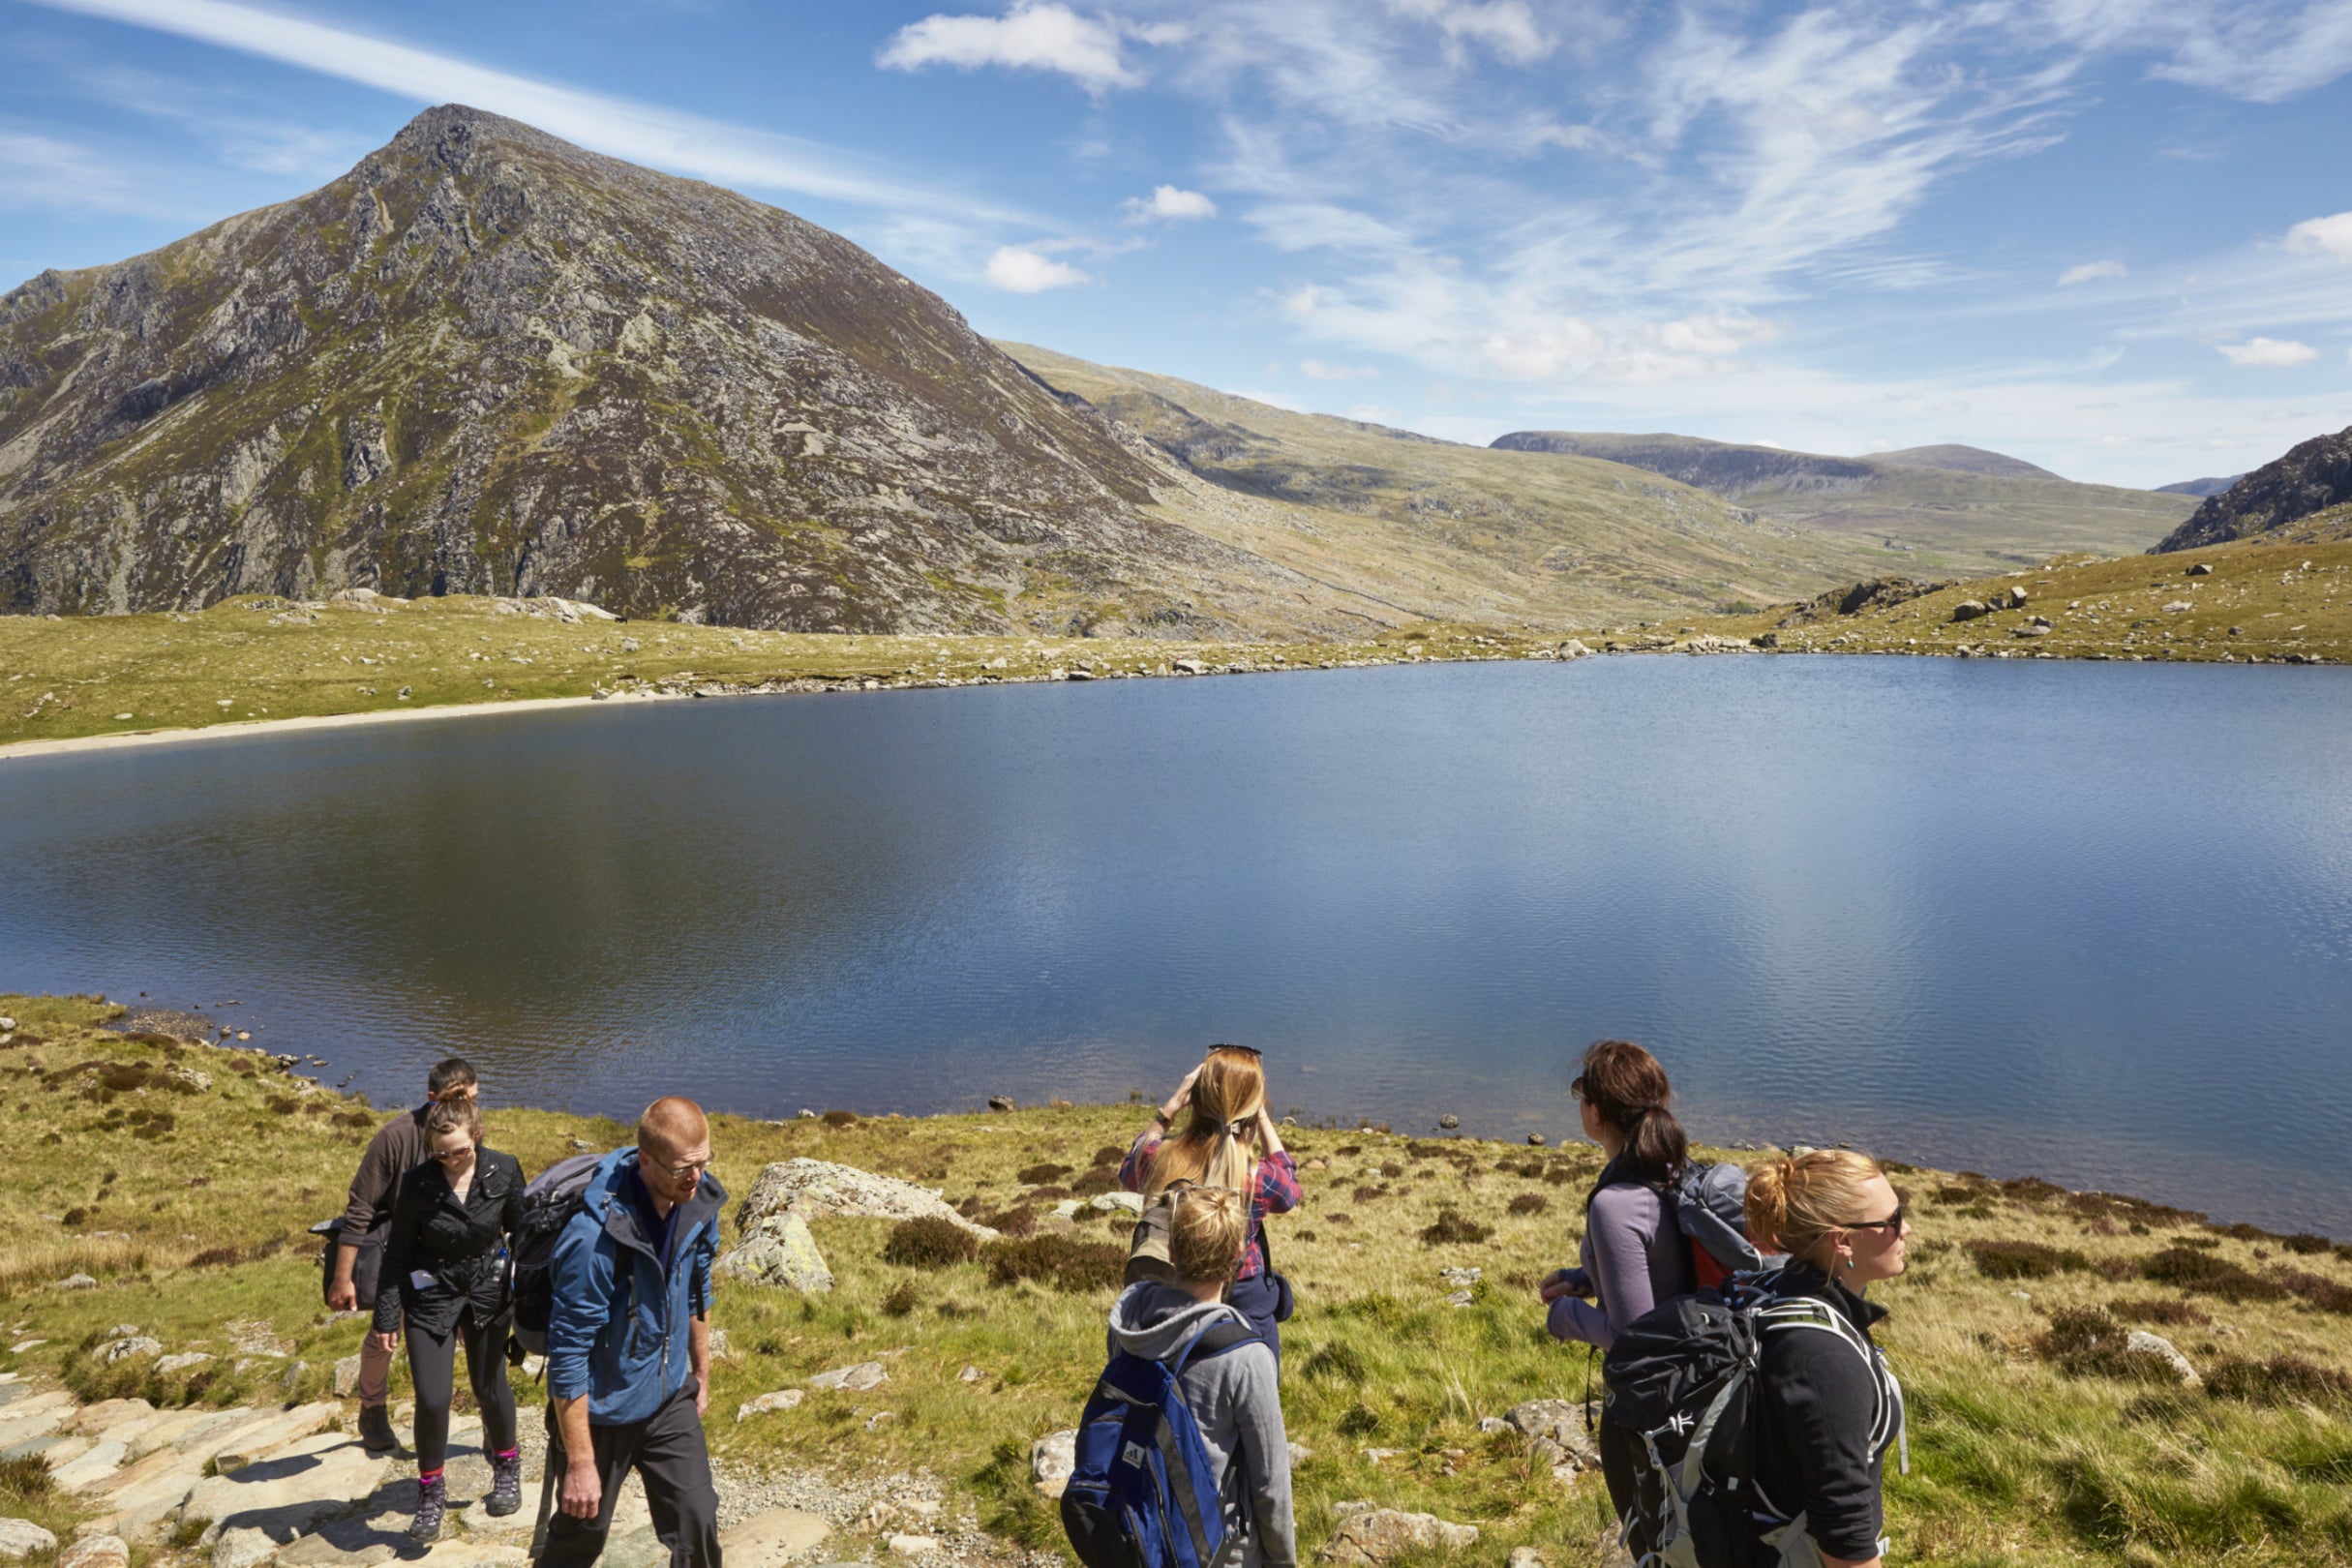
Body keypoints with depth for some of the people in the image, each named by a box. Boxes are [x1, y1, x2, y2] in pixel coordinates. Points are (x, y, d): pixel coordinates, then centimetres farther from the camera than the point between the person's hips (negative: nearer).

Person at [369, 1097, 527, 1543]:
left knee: (490, 1388, 11)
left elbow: (522, 1233, -2)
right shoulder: (416, 1184, -17)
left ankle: (506, 1466, 37)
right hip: (431, 1297, -1)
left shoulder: (504, 1171, -14)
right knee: (432, 1399, -6)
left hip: (488, 1294, 1)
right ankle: (430, 1491, 19)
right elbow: (398, 1254, -6)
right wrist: (386, 1318, -3)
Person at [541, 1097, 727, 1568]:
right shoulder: (594, 1237, -31)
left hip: (670, 1399, 5)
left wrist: (701, 1375, 17)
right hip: (601, 1411, -5)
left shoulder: (700, 1201, -11)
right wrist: (580, 1462, -19)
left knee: (698, 1525, 4)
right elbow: (568, 1356, -24)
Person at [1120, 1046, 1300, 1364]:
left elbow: (1128, 1174, 7)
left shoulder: (1158, 1159, -21)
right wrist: (1262, 1115, -1)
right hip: (1245, 1312, -2)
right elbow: (1289, 1193, 2)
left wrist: (1170, 1107, -1)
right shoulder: (1260, 1178, -26)